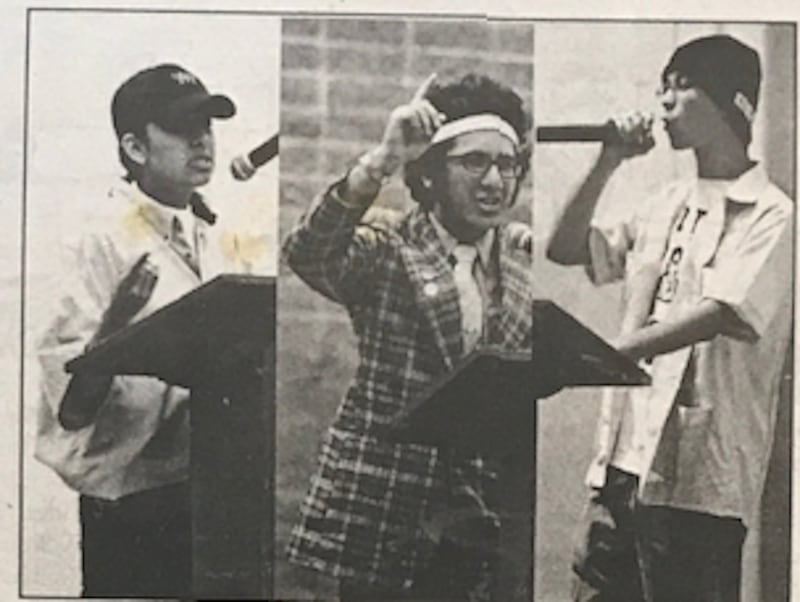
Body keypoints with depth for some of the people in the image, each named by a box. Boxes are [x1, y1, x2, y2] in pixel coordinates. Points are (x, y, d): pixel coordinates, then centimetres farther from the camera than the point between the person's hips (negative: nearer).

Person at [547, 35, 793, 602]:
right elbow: (566, 250, 18)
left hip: (699, 475, -7)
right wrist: (607, 165, 6)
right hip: (627, 455, 7)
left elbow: (716, 315, -20)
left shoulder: (769, 214, -7)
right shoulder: (669, 204, 16)